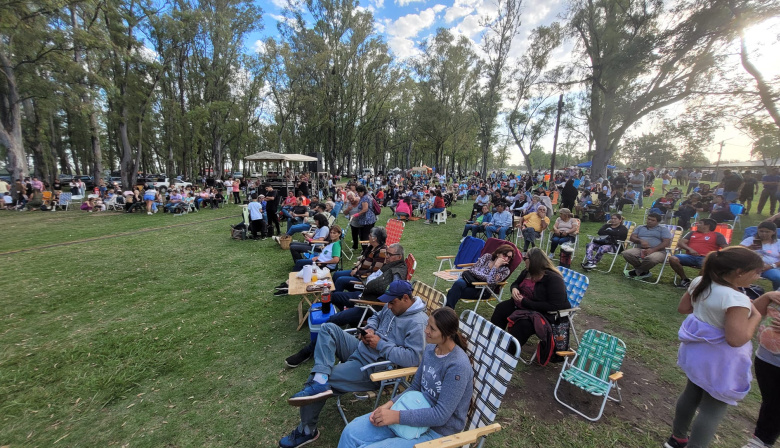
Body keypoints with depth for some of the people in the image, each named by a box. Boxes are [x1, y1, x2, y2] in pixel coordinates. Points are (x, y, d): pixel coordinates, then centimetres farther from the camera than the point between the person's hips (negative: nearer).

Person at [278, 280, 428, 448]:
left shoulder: (418, 323, -22)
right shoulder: (393, 306, 4)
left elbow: (413, 358, -30)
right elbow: (376, 317, 21)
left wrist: (380, 344, -24)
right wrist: (370, 328, -3)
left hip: (373, 367, -9)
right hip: (362, 348, 9)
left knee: (315, 384, -13)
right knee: (328, 328, -7)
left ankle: (307, 431, 10)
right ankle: (320, 380, -23)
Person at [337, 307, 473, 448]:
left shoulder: (458, 366, -26)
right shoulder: (430, 348, -2)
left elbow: (441, 415, -24)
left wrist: (397, 416, -26)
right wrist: (389, 404, -8)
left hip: (438, 431, -7)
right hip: (418, 413, 7)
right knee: (351, 432, -4)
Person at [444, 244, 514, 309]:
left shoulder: (505, 270, -1)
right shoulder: (487, 256, 5)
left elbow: (490, 282, -19)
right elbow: (473, 270, -3)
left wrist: (496, 265, -20)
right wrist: (487, 277, -13)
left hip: (482, 290, -3)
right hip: (470, 280, 3)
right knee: (459, 283, -35)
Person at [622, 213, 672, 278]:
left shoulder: (663, 229, 11)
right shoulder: (640, 228, 22)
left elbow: (666, 242, -3)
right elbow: (632, 237, 10)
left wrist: (653, 249, -18)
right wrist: (640, 241, -14)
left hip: (658, 251, -3)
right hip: (640, 249, 4)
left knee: (652, 258, -41)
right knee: (626, 253, -29)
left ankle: (636, 272, -13)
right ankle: (643, 272, -11)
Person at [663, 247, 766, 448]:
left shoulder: (700, 282, -5)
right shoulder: (736, 299, -29)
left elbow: (683, 308, 7)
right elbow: (736, 340, -26)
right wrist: (756, 315, -14)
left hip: (697, 351, 8)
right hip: (719, 361, -8)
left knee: (691, 394, 25)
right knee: (713, 409, 10)